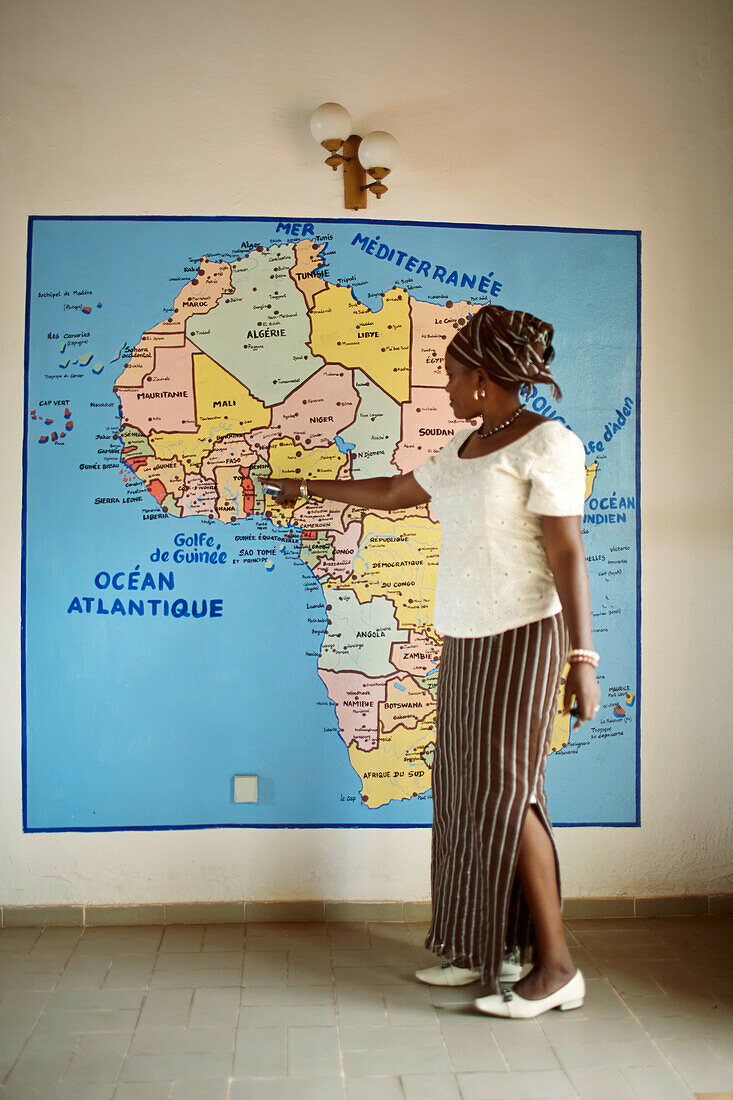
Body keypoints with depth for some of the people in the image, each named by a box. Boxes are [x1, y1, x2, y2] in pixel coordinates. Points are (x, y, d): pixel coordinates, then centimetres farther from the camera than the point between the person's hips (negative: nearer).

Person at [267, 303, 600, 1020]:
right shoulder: (463, 448, 16)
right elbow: (393, 493, 29)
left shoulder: (547, 443, -8)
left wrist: (582, 657, -19)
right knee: (464, 787, 9)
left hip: (521, 637, -8)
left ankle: (557, 966, 5)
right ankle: (486, 949, 21)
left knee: (505, 789, -8)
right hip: (464, 639, 8)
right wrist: (314, 488, 37)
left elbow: (567, 554, -14)